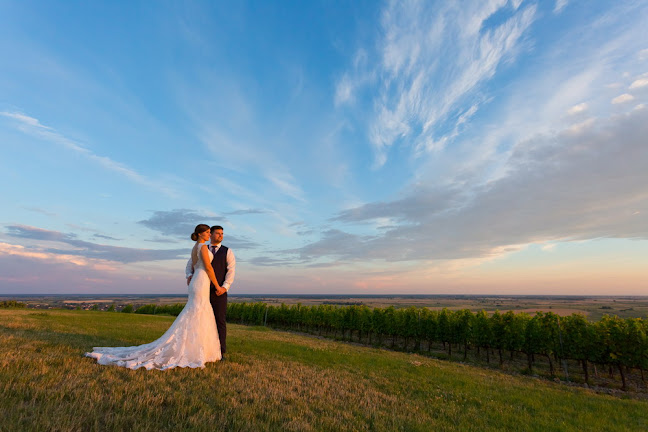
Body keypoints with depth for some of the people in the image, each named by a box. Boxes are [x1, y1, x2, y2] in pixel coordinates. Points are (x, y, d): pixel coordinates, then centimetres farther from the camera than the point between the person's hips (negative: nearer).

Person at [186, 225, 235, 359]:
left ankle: (221, 352, 7)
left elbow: (231, 271, -7)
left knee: (220, 321, -2)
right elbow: (190, 265, 11)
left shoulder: (228, 251, 3)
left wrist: (225, 287, -20)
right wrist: (189, 276, -13)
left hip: (219, 292, -3)